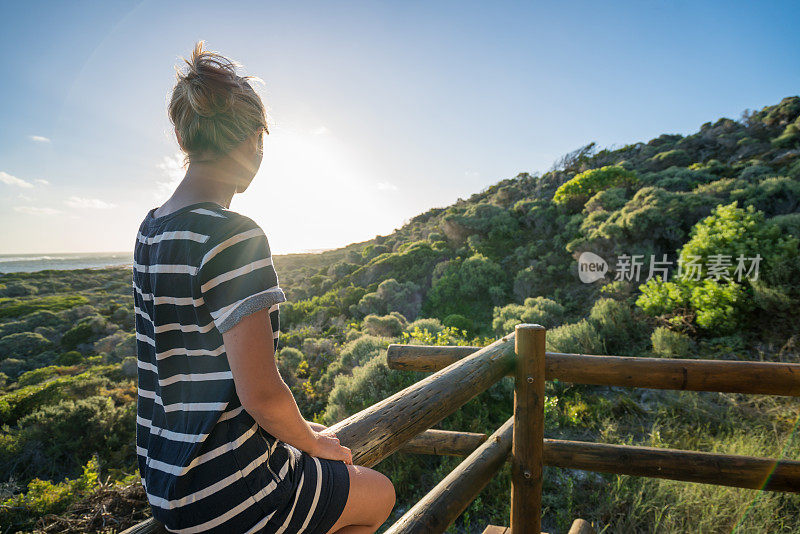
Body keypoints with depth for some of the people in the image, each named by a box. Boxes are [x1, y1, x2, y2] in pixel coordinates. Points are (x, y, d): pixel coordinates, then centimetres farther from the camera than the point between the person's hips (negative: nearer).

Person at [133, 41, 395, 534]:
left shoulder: (152, 230, 4)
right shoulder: (235, 237, -25)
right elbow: (261, 392, -26)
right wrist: (311, 440, -4)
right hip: (222, 490, -8)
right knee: (380, 494, 17)